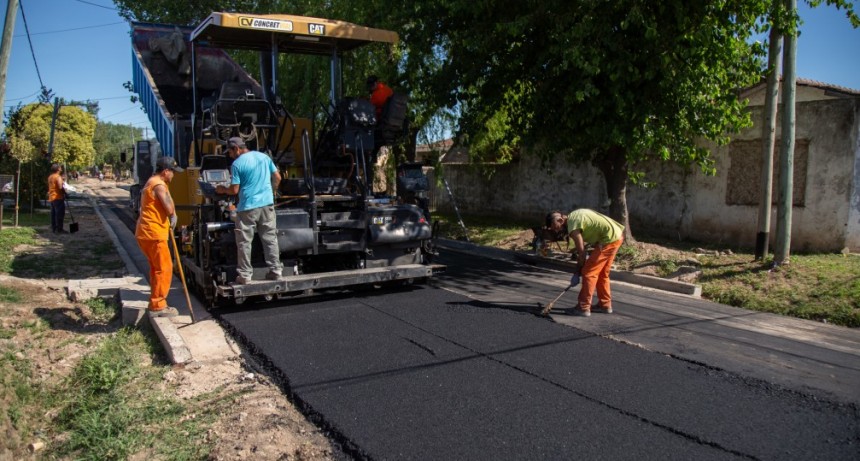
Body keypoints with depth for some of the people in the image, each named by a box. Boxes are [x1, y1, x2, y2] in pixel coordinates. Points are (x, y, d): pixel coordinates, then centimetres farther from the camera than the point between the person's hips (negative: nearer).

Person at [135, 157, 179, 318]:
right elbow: (170, 209, -21)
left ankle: (156, 303, 24)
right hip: (153, 233, -10)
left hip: (146, 232, 10)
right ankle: (158, 306, -3)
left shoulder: (152, 182, 19)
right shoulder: (159, 185, -15)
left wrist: (172, 218, 7)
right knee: (164, 269, -6)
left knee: (157, 268, 18)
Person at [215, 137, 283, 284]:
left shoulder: (237, 164, -8)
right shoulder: (264, 157, 7)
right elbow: (277, 178, 12)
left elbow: (234, 190, -8)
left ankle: (245, 275, 7)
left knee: (244, 242, 5)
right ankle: (275, 271, 12)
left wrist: (223, 189, 12)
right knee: (270, 239, 10)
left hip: (248, 207, -5)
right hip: (267, 204, 5)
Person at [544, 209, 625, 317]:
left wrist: (577, 272, 1)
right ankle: (605, 304, 27)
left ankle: (583, 308, 0)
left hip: (609, 239, -10)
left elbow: (581, 252, -11)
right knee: (602, 273, 19)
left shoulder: (572, 227, -16)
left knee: (589, 272, -4)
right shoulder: (573, 215, 12)